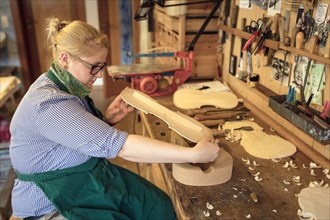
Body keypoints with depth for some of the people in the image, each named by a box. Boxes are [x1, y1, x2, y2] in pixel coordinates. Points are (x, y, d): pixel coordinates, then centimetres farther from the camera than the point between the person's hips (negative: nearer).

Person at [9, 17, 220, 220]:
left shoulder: (68, 85, 0)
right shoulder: (49, 103, -29)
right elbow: (117, 144, -36)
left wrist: (106, 120, -7)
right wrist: (193, 154, -35)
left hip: (91, 179, 8)